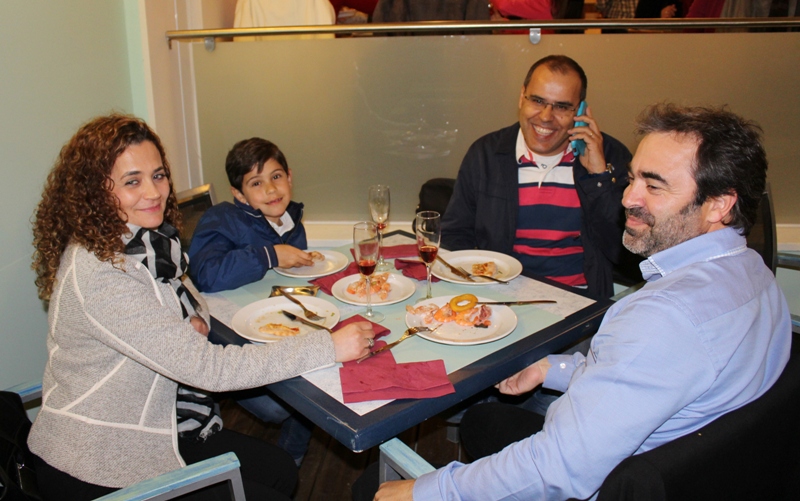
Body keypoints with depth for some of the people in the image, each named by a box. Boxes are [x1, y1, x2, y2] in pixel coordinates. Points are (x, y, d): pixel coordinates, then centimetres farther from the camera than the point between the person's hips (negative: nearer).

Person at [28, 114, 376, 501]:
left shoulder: (144, 240, -2)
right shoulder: (97, 275, -30)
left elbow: (188, 296, 17)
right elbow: (207, 368, -33)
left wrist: (196, 321, -9)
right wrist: (329, 347, -30)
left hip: (141, 429, 8)